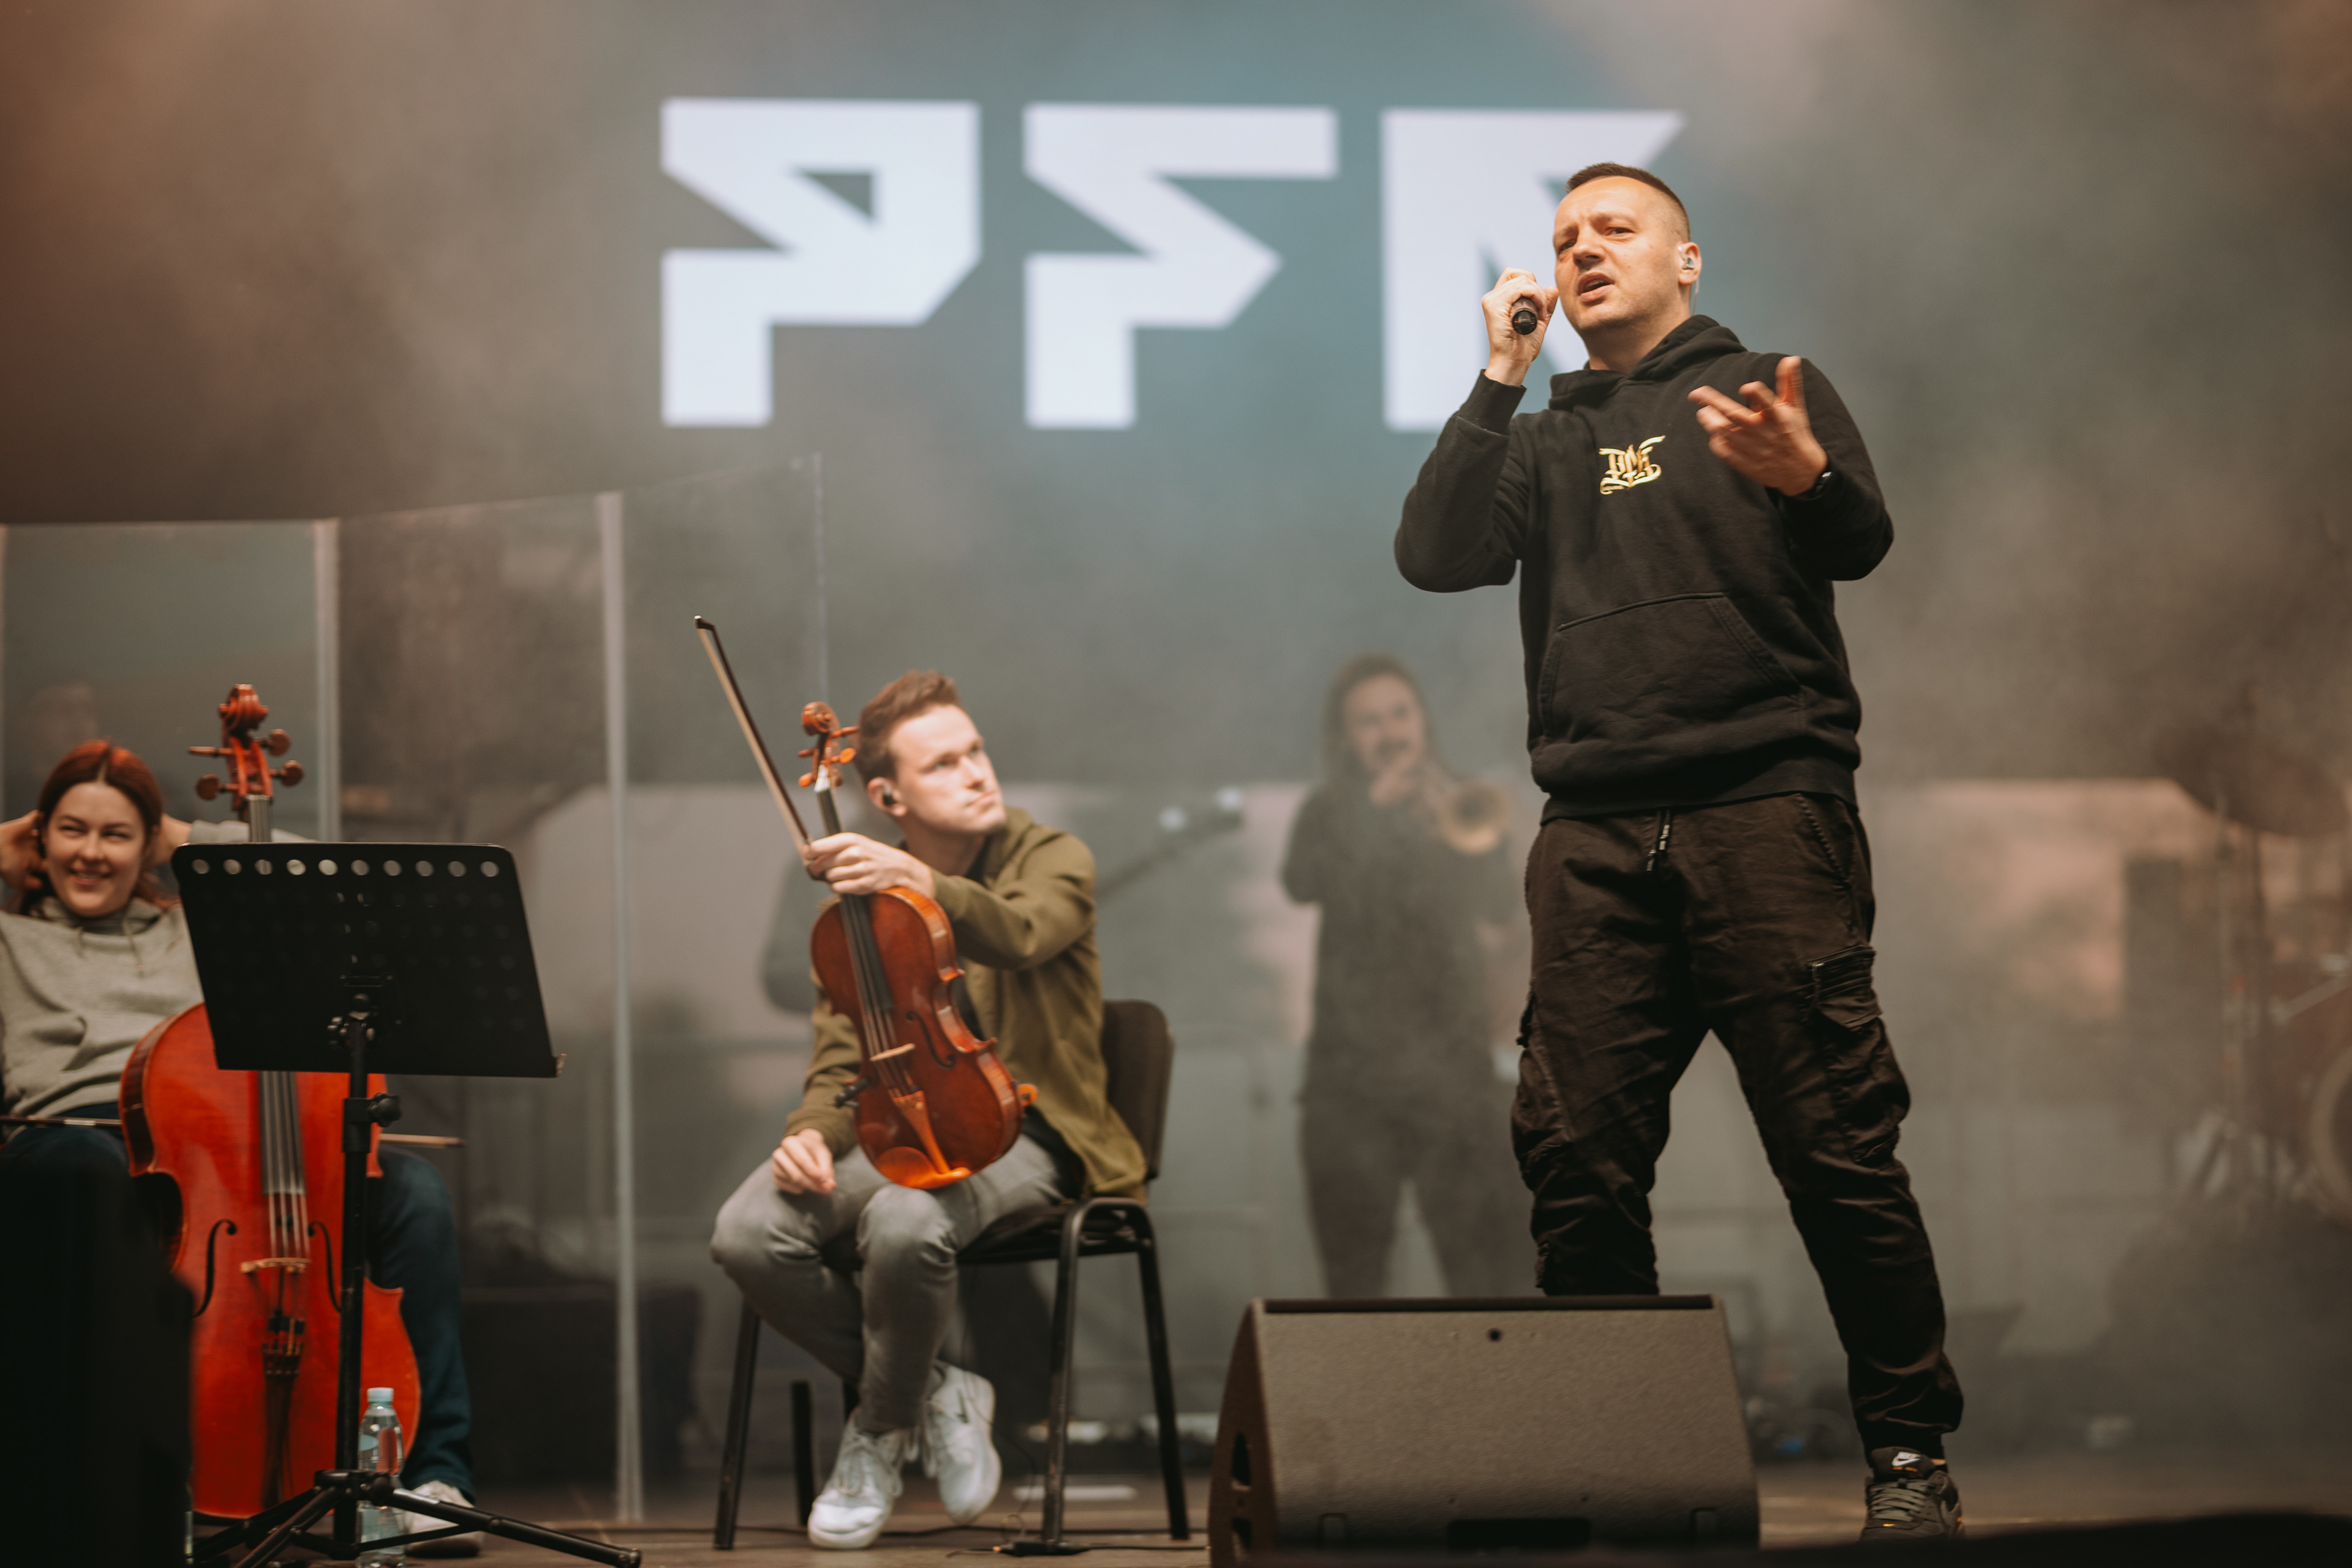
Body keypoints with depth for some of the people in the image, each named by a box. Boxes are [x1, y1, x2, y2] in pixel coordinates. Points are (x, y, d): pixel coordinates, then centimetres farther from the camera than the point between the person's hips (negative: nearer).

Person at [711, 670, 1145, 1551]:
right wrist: (811, 1134, -15)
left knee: (905, 1224, -38)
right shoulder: (856, 902, 12)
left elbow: (1016, 934, -25)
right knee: (749, 1234, -25)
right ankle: (934, 1394, -5)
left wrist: (920, 882, -44)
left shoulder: (1050, 860, 0)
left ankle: (882, 1431, -8)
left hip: (1017, 1135, -4)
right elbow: (842, 1060, 8)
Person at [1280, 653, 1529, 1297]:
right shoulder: (1329, 815, 10)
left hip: (1452, 1065, -1)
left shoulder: (1460, 804, 10)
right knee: (1353, 1264, 0)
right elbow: (1300, 883, -12)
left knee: (1487, 1258, -12)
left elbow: (1501, 909, -6)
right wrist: (1374, 807, -18)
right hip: (1352, 1069, 1)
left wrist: (1468, 842, -23)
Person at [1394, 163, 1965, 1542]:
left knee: (1838, 1148, -9)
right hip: (1596, 838, 4)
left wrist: (1803, 477, -28)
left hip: (1766, 814, -4)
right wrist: (1502, 381, 4)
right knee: (1578, 1156, -2)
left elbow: (1862, 543, -5)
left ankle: (1912, 1451, -4)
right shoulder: (1545, 443, 23)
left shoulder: (1769, 393, 12)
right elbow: (1435, 554, 6)